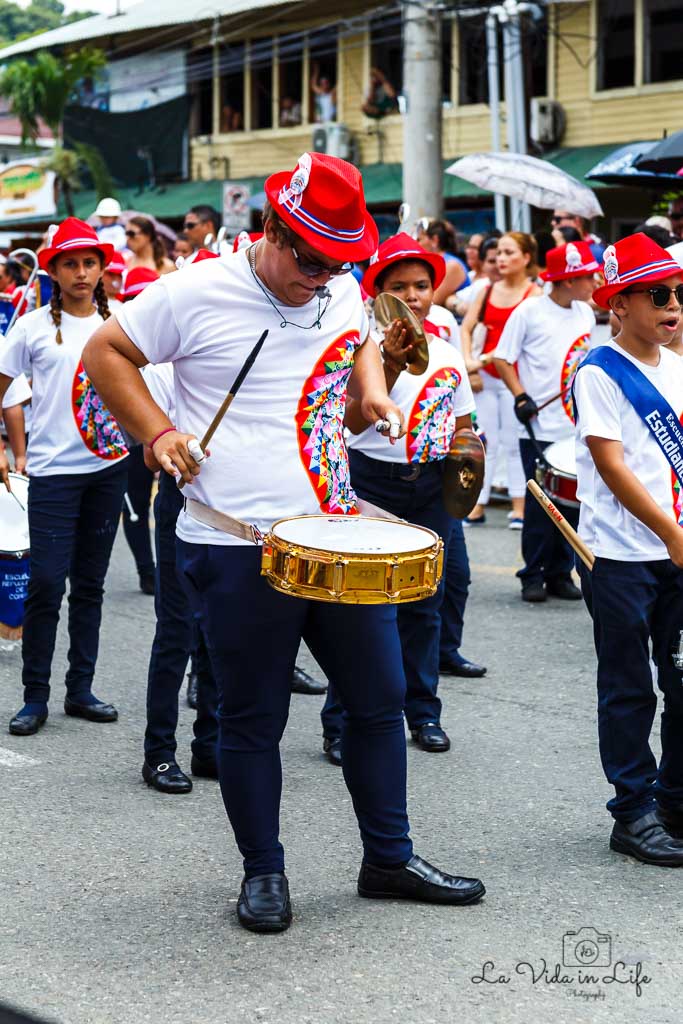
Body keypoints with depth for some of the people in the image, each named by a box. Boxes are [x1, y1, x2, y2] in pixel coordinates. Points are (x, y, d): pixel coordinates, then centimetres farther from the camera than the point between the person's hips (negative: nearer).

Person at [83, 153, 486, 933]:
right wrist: (158, 432, -6)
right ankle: (263, 871, 23)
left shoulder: (343, 292, 9)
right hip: (236, 552, -5)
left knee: (378, 697, 11)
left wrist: (372, 390, 11)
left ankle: (389, 859, 27)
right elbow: (106, 353, 3)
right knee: (252, 719, 5)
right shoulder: (196, 292, -8)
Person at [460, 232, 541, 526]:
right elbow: (466, 328, 7)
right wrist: (468, 361, -9)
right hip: (486, 378, 5)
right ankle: (477, 506, 10)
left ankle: (519, 508, 3)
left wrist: (485, 359, -20)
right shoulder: (488, 291, 11)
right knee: (485, 442, 7)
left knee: (514, 443, -3)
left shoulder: (534, 294, -5)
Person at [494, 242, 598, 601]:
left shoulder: (586, 313, 10)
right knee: (539, 503, -1)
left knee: (571, 502, 6)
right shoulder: (530, 311, -6)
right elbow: (502, 358, -3)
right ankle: (533, 576, 9)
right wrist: (521, 396, -13)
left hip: (577, 427, 5)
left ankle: (560, 575, 15)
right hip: (539, 428, -5)